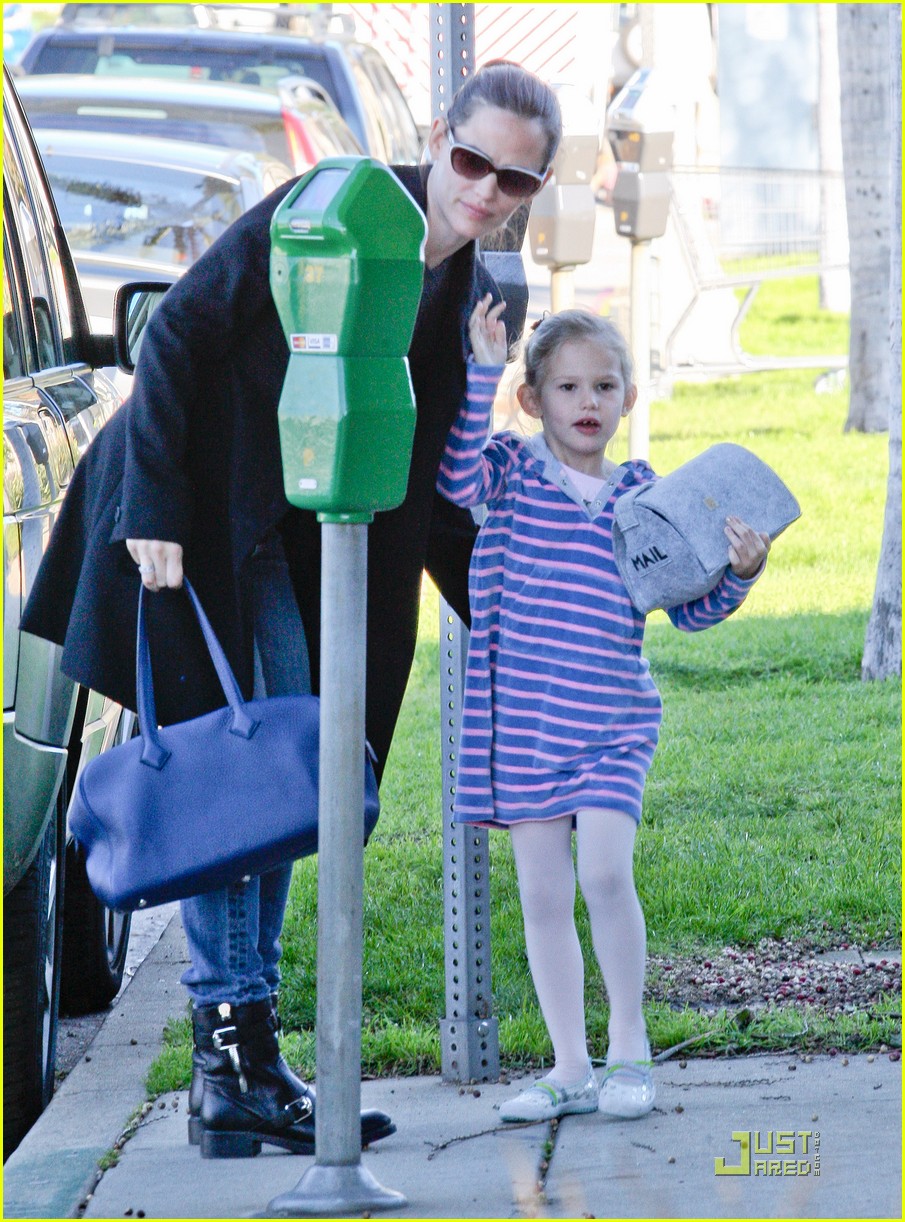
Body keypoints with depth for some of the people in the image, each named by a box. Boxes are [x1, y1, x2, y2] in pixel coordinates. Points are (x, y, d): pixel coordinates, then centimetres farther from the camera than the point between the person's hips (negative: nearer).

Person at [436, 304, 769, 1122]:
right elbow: (456, 477, -20)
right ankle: (571, 1070, 13)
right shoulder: (513, 471, 3)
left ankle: (629, 1050, 0)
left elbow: (689, 608, 8)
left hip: (614, 723, -1)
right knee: (543, 893, 4)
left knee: (605, 873, -17)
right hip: (523, 719, 1)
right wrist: (482, 373, -24)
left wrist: (738, 574, -12)